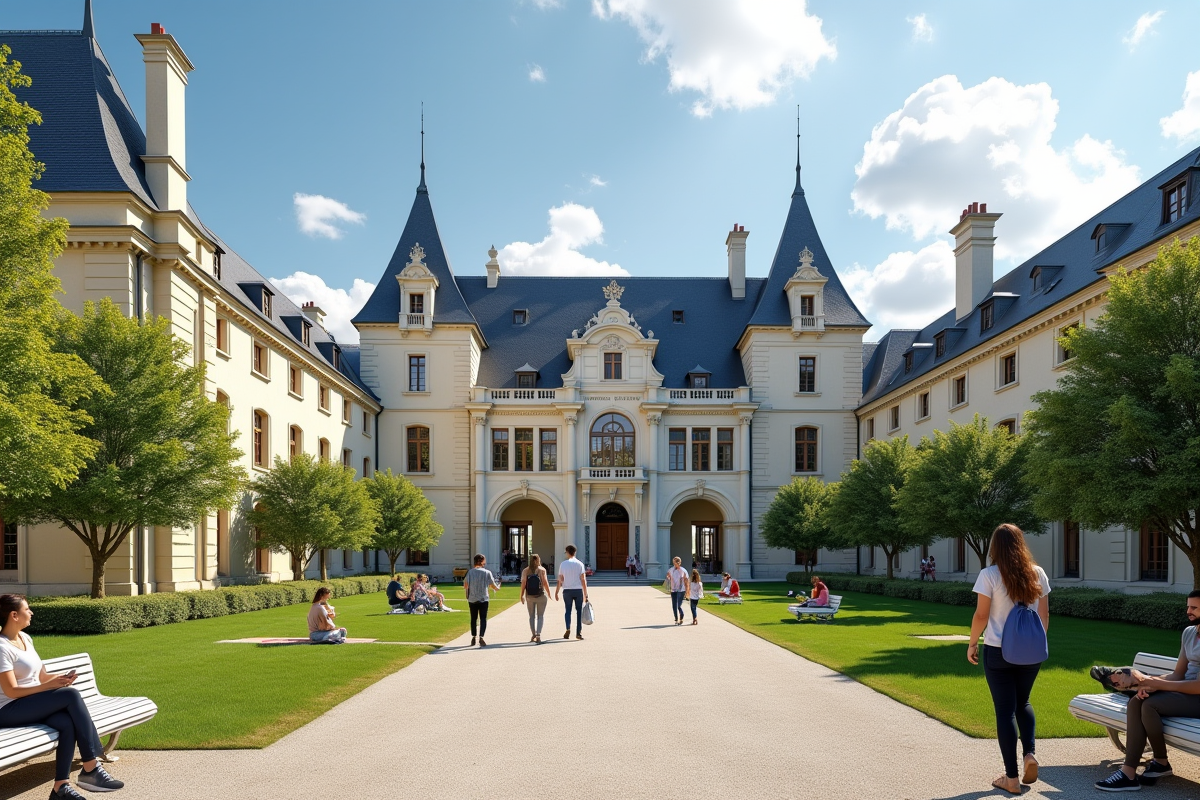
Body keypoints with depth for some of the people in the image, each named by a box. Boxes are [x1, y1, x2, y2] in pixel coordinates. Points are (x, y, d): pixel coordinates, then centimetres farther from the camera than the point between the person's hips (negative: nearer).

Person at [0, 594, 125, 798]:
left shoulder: (25, 638, 14)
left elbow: (40, 676, 16)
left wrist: (60, 677, -4)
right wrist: (49, 686, -24)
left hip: (33, 705, 8)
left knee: (67, 723, -25)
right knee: (71, 695, -26)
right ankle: (91, 769, -23)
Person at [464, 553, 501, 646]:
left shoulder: (470, 572, 1)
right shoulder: (487, 572, -5)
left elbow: (465, 586, 4)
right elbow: (493, 586, -1)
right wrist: (498, 587, 20)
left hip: (472, 599, 2)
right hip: (483, 599, -2)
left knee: (473, 619, 13)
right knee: (483, 619, 1)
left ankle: (473, 638, 18)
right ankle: (481, 638, -12)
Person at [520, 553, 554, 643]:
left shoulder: (525, 571, -1)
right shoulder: (542, 570, -5)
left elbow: (523, 583, -7)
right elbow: (545, 583, -9)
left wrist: (522, 596, -1)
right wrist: (549, 594, -1)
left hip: (529, 596, 2)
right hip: (541, 596, -2)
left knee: (531, 616, 15)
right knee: (540, 616, 4)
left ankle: (533, 635, 19)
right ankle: (538, 635, -10)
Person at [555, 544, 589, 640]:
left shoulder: (563, 564, 0)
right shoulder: (580, 564, 0)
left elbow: (560, 580, 0)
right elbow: (583, 580, -3)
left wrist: (556, 592, 8)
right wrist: (585, 594, 0)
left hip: (567, 590, 0)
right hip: (578, 590, 0)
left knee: (568, 610, 12)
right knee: (579, 611, 6)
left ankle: (568, 628, -6)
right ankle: (578, 632, 3)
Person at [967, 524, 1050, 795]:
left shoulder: (990, 575, -11)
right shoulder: (1037, 574, 1)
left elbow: (981, 615, -10)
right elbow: (1044, 614, 7)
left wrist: (972, 643, 4)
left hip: (998, 652, -4)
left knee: (1005, 710, 4)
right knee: (1023, 702, 23)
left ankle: (1011, 778, 7)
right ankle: (1030, 753, 3)